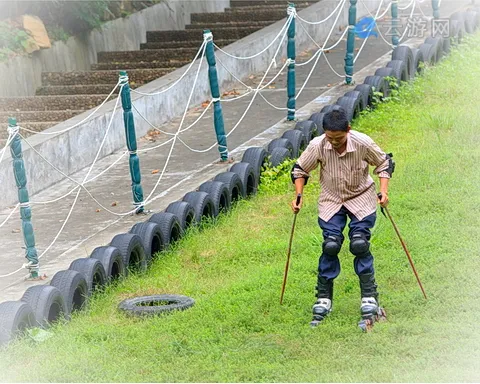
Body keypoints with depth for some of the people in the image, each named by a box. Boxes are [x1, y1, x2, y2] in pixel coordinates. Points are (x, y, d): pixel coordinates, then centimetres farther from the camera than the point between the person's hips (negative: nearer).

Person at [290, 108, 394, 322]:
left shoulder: (363, 143, -22)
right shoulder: (317, 146, -20)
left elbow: (384, 163, -3)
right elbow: (300, 169, -1)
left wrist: (383, 191, -13)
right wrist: (298, 196, -9)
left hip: (361, 199, -1)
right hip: (331, 201, 1)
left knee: (360, 244, -13)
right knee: (330, 245, -10)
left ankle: (369, 296, -1)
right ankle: (324, 297, 3)